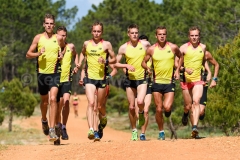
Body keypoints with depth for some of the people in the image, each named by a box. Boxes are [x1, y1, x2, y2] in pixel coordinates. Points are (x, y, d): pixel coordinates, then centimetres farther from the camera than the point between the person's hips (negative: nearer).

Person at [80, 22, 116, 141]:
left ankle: (103, 118, 43)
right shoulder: (86, 44, 8)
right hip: (89, 77, 0)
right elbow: (82, 54, 28)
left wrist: (106, 61, -13)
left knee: (100, 106, 9)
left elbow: (114, 59, 6)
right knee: (91, 103, -17)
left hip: (102, 78, 0)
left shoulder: (106, 44, 2)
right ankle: (91, 130, -24)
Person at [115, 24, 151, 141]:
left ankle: (141, 113, 14)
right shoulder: (124, 48, -2)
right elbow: (116, 63, 2)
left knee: (140, 102, -23)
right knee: (131, 106, 4)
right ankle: (134, 131, 20)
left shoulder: (145, 44, -2)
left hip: (142, 78, -1)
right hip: (130, 79, 1)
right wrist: (127, 66, -15)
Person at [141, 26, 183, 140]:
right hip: (157, 82, 1)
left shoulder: (173, 47, -2)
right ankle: (161, 132, 19)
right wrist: (147, 68, -13)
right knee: (159, 109, 2)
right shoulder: (152, 49, -2)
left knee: (167, 107, -16)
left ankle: (168, 110, 22)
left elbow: (181, 57, 17)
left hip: (170, 82, -1)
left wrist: (177, 70, 4)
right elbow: (144, 62, 9)